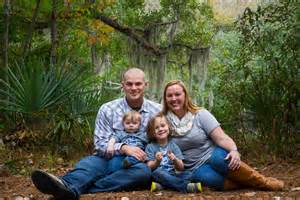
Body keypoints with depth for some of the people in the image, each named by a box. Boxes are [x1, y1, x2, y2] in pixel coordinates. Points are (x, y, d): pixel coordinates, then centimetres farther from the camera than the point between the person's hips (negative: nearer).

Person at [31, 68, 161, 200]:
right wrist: (123, 148, -25)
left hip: (139, 164, 0)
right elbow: (100, 143, -7)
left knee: (144, 171, -36)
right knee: (89, 163, -31)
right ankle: (66, 186, -67)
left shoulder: (157, 111, 5)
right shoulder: (107, 110, 0)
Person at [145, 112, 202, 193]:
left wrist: (175, 160, -21)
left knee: (187, 175, -21)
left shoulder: (173, 146, 7)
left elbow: (181, 168, 0)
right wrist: (157, 161, -25)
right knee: (158, 172, -34)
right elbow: (150, 168, -5)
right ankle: (186, 186, -36)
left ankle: (161, 186, -30)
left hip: (172, 175, 2)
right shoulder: (150, 147, 3)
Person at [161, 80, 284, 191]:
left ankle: (262, 182, -24)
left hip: (213, 156, -1)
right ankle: (247, 183, -22)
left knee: (220, 158, -39)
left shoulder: (200, 114, -6)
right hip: (196, 168, 1)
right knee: (206, 177, -37)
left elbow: (221, 138, -15)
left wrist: (234, 150, -33)